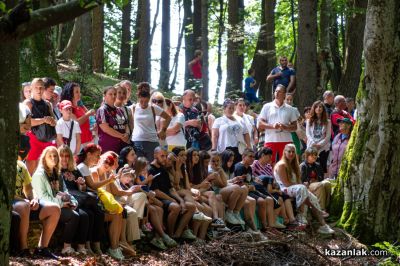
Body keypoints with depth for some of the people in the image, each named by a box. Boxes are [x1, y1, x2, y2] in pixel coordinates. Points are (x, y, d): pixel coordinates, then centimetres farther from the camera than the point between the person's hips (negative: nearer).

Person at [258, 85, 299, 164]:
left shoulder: (290, 109, 11)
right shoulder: (267, 107, 9)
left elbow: (295, 127, 10)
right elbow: (260, 124, 4)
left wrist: (285, 127, -11)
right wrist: (272, 126, -12)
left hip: (286, 141, 1)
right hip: (270, 140, -1)